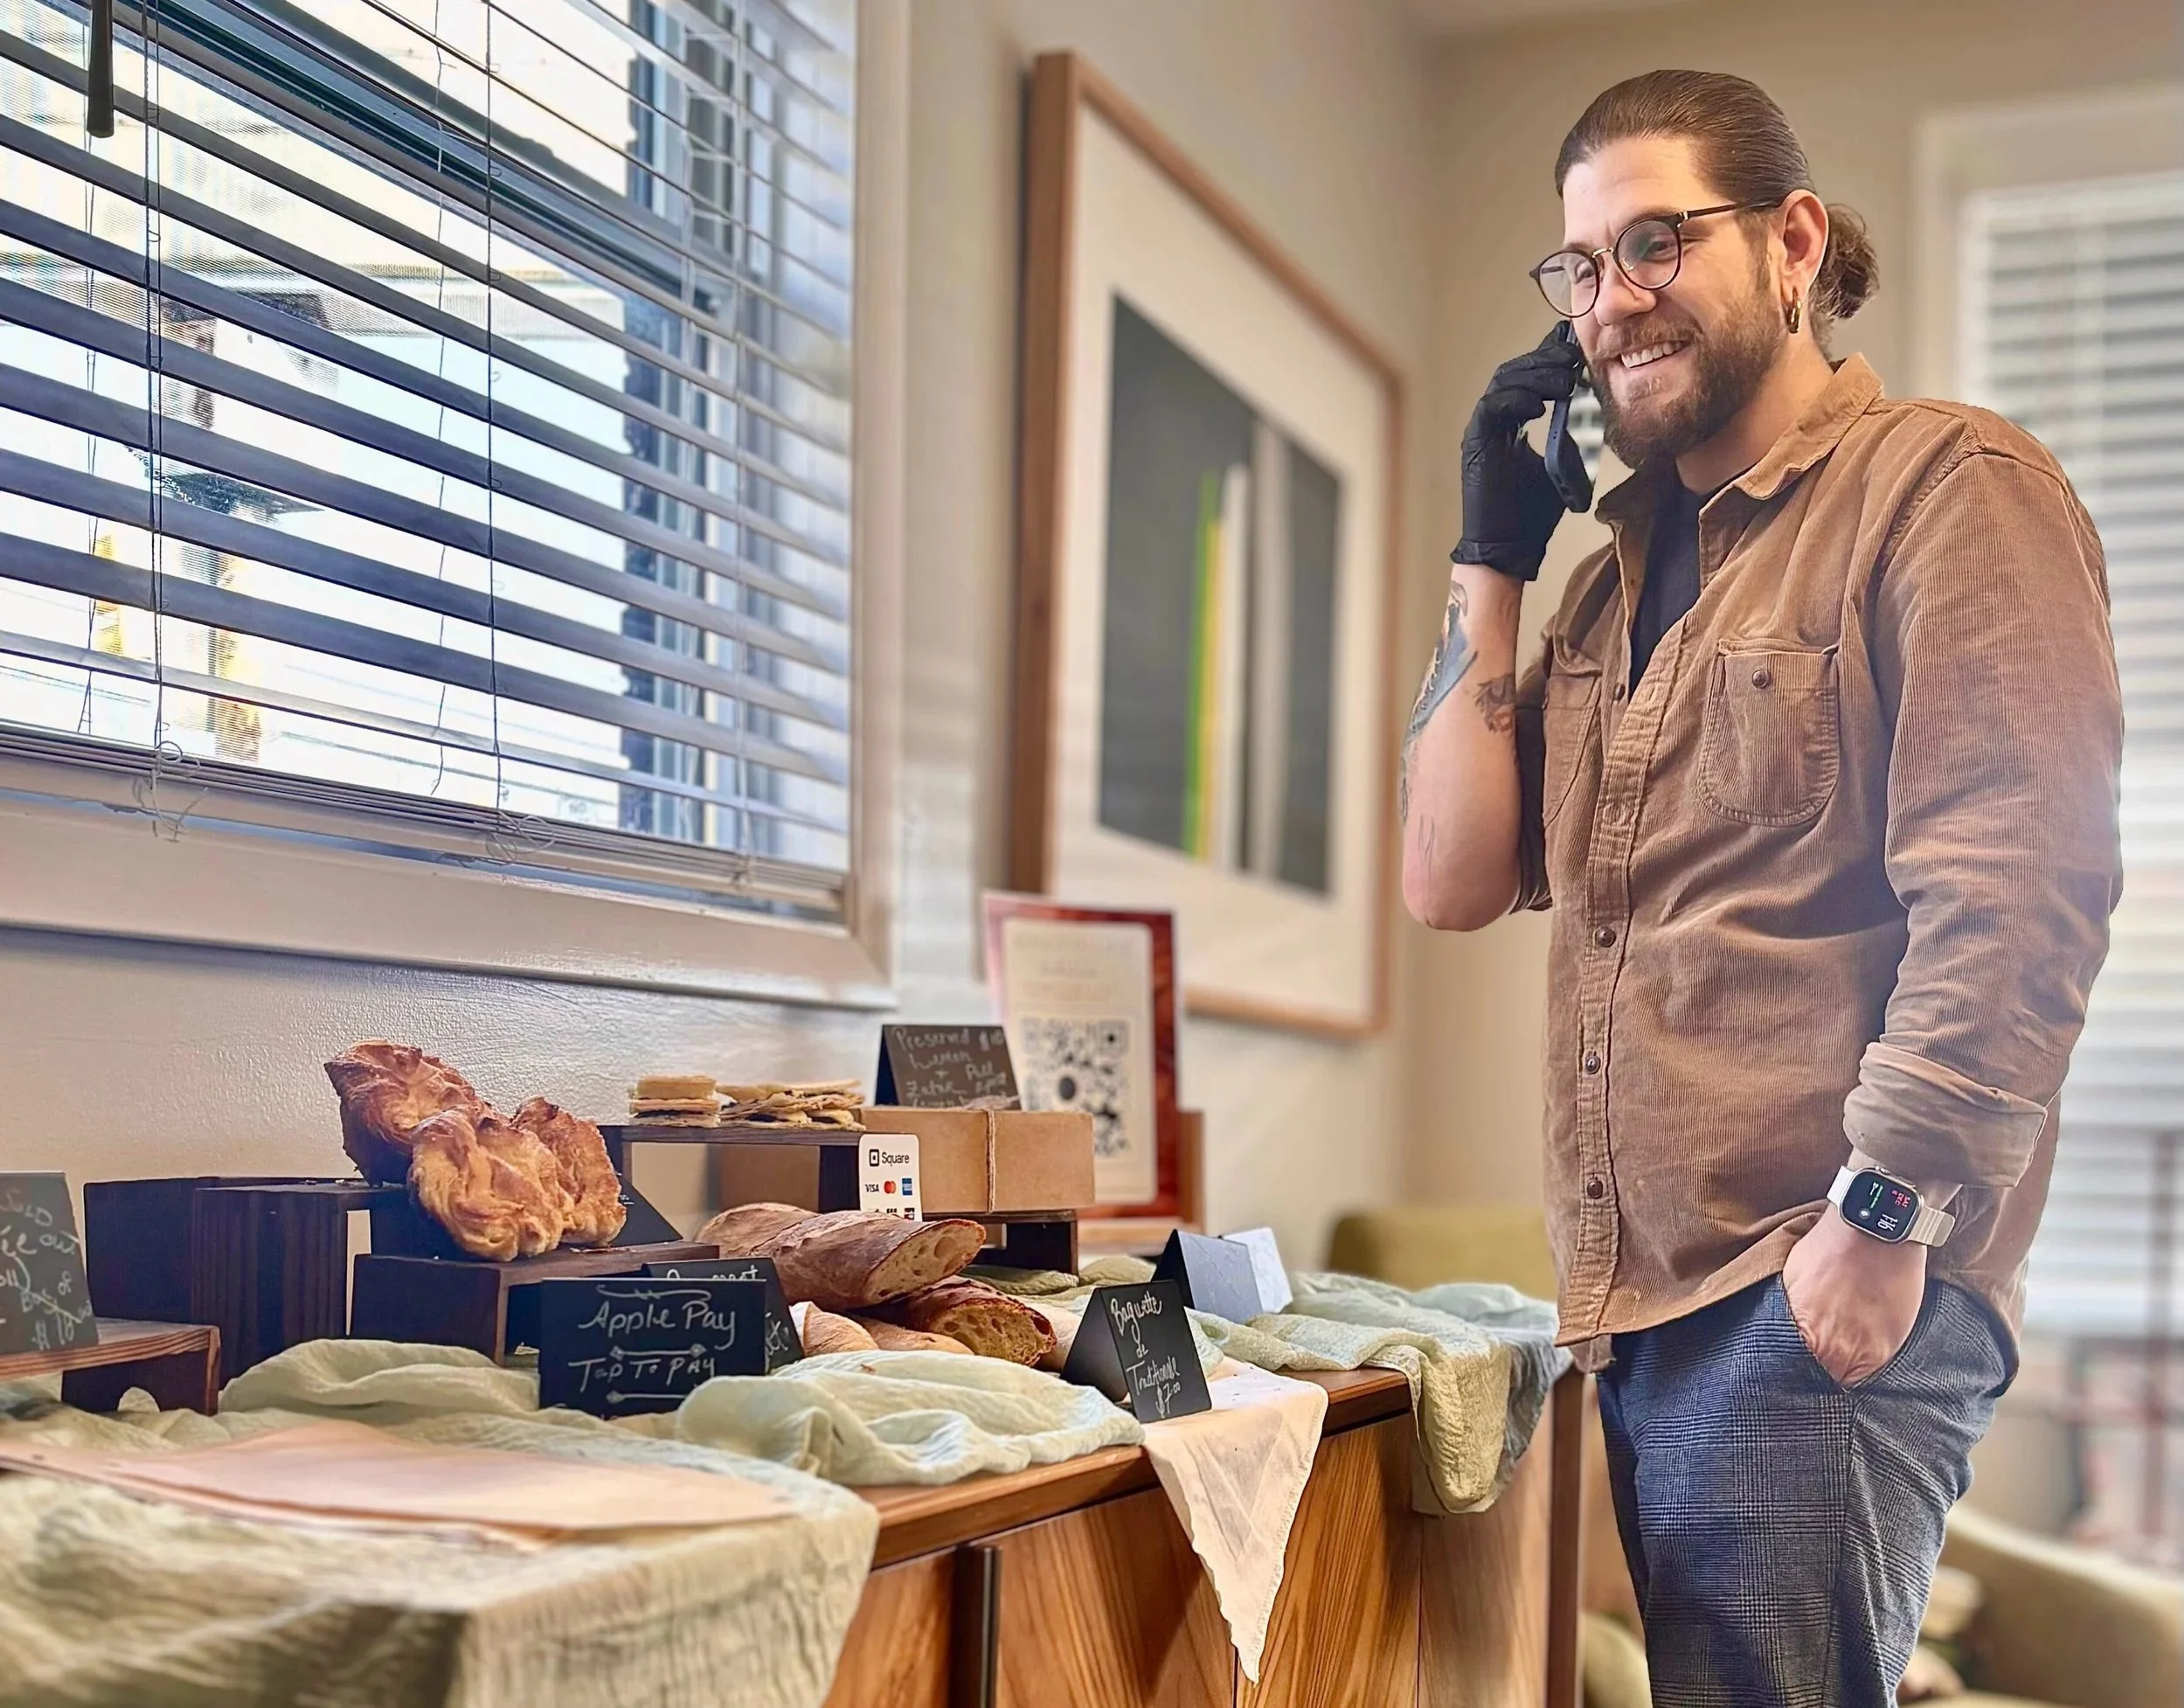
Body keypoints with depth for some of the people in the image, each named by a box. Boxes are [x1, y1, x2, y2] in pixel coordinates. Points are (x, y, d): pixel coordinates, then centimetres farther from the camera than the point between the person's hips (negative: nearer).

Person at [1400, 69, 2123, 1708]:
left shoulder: (1945, 489, -6)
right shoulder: (1621, 568, 17)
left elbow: (2016, 896, -15)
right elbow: (1454, 879, 10)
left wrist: (1883, 1217, -21)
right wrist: (1491, 559, 7)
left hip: (1827, 1308, -7)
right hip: (1644, 1310, 8)